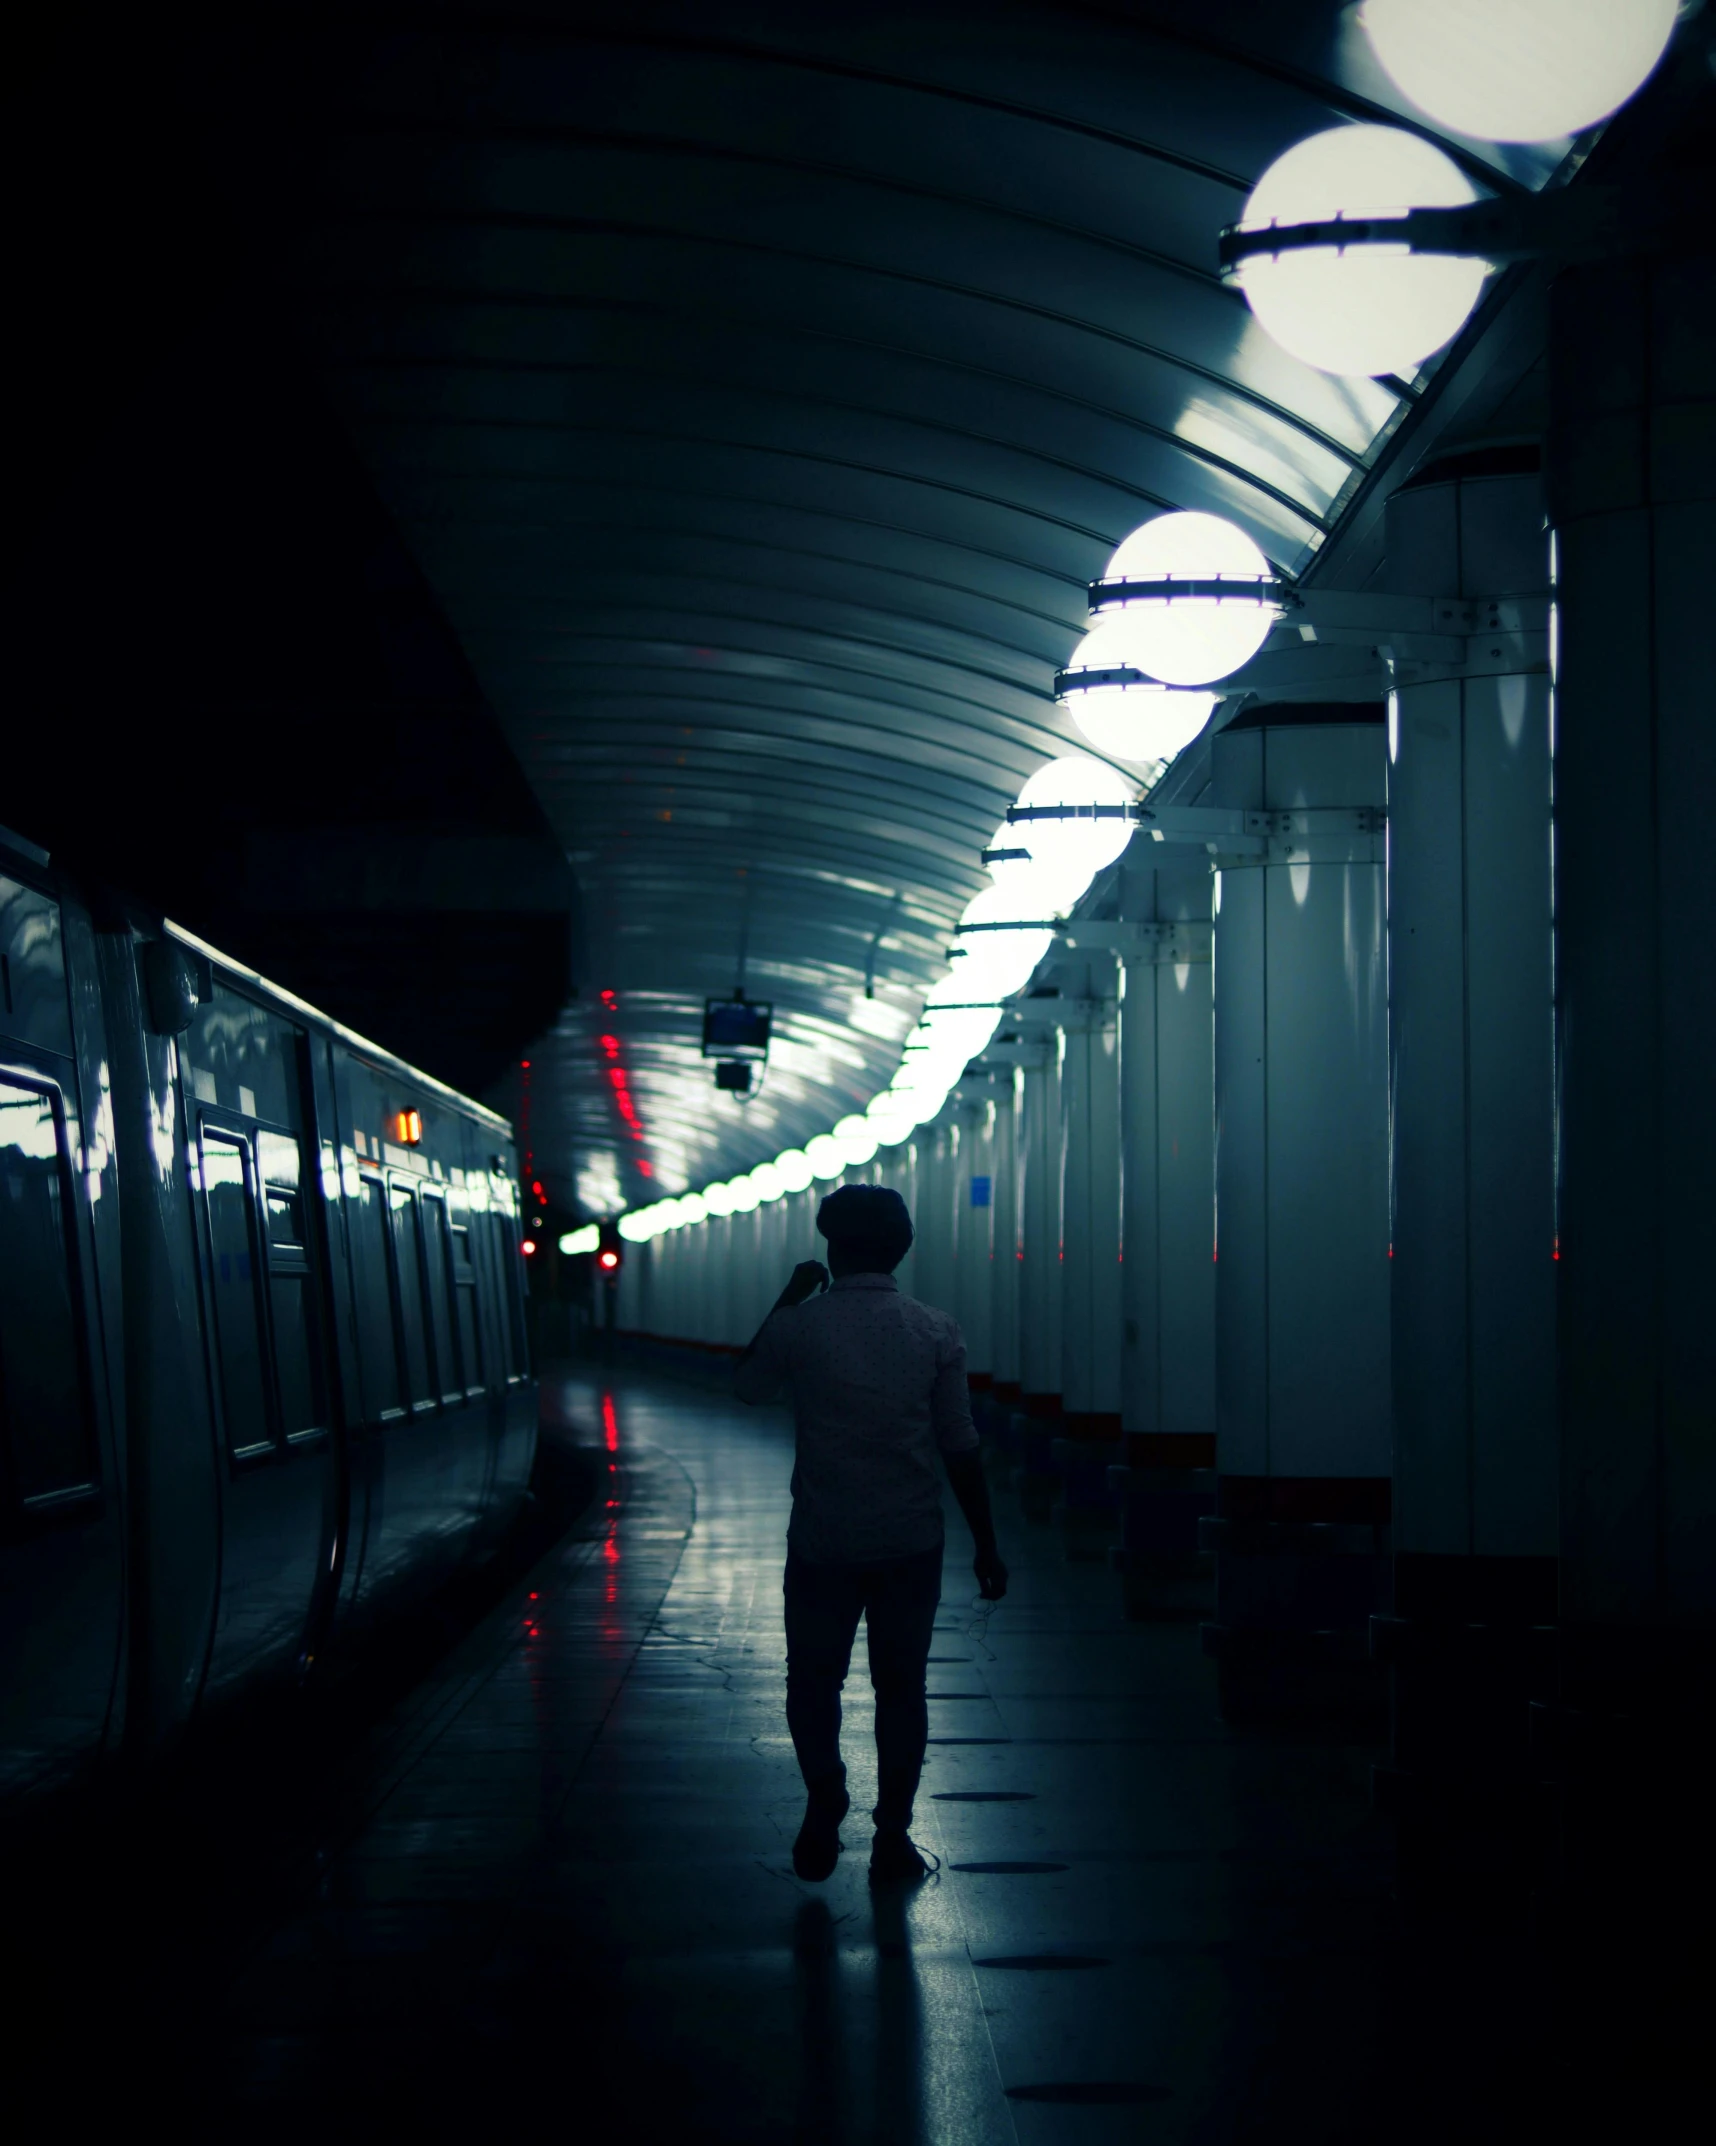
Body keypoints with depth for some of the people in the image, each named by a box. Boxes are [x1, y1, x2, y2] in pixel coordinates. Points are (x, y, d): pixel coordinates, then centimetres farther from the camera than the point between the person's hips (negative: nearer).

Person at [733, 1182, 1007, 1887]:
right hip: (911, 1544, 1)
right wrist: (986, 1544, 5)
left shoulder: (800, 1326, -9)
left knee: (813, 1683, 15)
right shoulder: (935, 1333, -6)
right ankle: (892, 1840, 14)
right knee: (901, 1688, 12)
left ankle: (824, 1815, 4)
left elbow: (748, 1386, 12)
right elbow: (960, 1447, -4)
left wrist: (790, 1296, 16)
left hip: (823, 1543, -1)